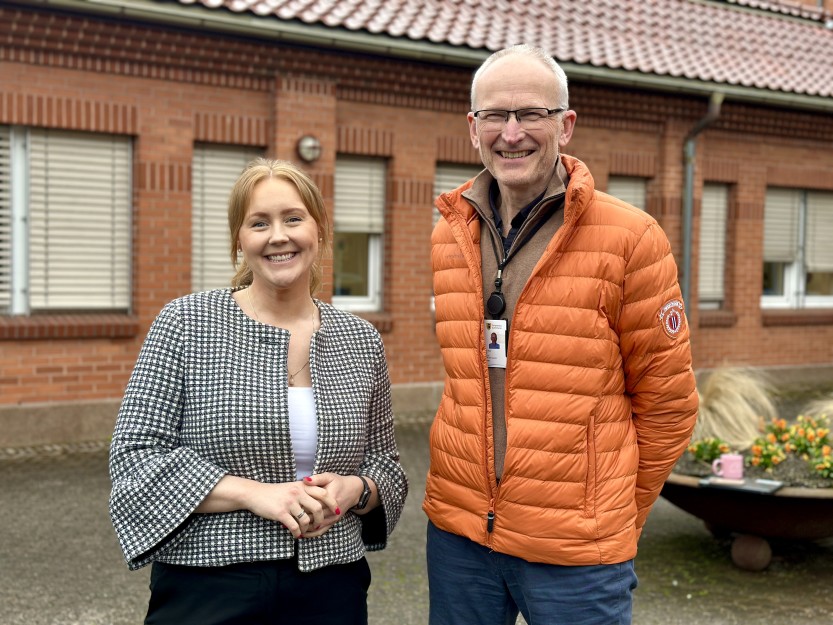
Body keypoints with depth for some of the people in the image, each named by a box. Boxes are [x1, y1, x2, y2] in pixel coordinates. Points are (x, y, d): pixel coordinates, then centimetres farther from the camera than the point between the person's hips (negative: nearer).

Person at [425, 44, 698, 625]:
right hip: (457, 532, 4)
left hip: (577, 553, -4)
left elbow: (667, 401, -4)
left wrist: (616, 516, 3)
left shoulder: (630, 238, -10)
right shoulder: (447, 236, 4)